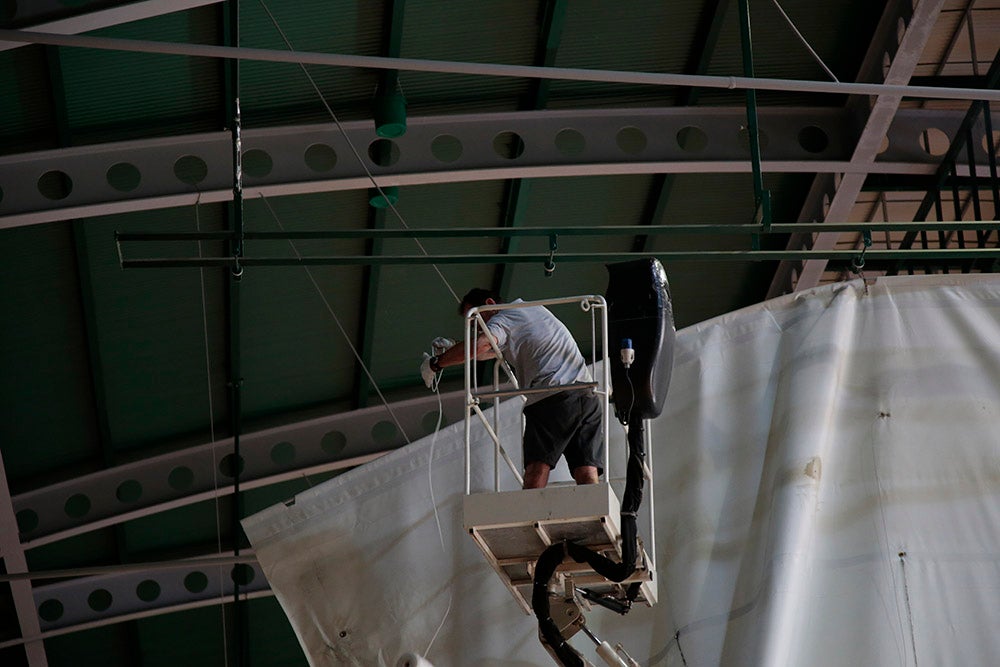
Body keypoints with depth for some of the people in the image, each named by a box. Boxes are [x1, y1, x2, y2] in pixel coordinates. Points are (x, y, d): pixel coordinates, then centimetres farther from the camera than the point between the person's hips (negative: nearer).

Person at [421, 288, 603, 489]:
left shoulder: (503, 319, 5)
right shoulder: (534, 308, 31)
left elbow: (478, 346, -16)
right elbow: (492, 351, 41)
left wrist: (436, 362, -5)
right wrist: (450, 350, 34)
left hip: (554, 397, -7)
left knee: (536, 471, -12)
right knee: (587, 475, -6)